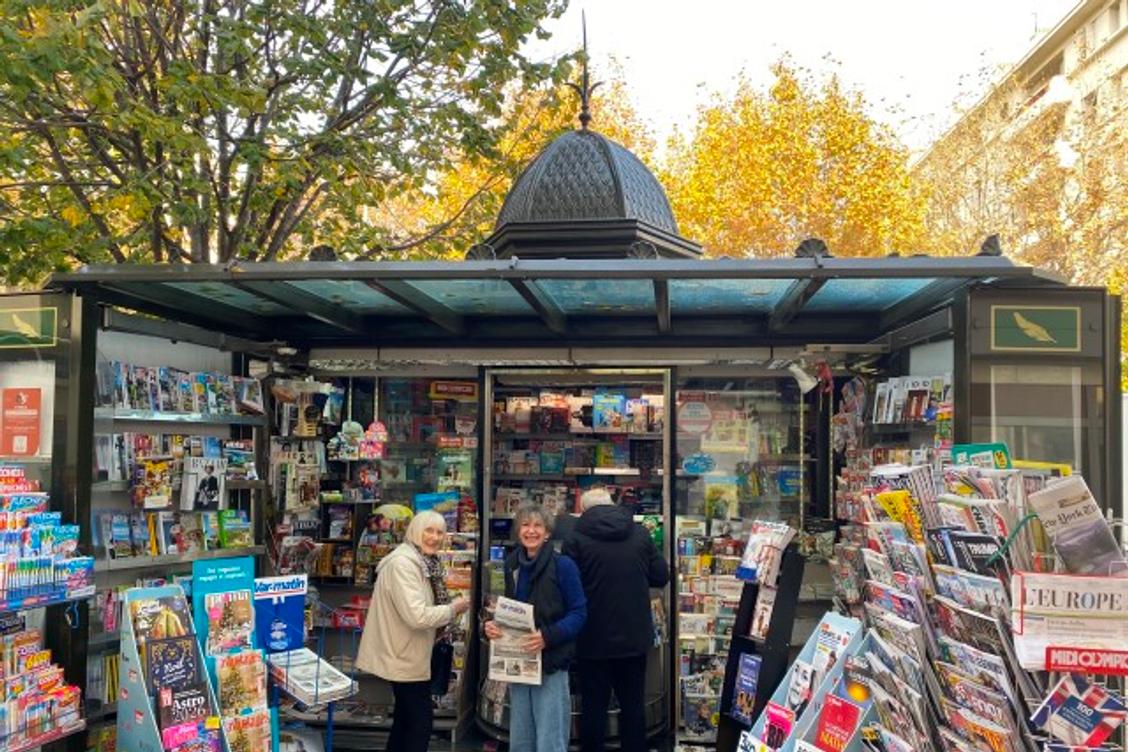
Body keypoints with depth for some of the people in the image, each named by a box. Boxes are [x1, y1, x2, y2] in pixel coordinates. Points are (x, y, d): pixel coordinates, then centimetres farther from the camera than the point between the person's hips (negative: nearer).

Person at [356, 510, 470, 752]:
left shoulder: (424, 562, 10)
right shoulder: (403, 564, -22)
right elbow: (416, 616, -30)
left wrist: (449, 608, 1)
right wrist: (453, 609, -18)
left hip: (407, 654, 10)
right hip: (405, 657, -10)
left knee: (405, 718, 19)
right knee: (421, 721, -2)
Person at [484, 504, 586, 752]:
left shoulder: (562, 565, -10)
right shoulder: (511, 565, 7)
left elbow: (579, 613, -10)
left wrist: (547, 636, -24)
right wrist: (490, 625, -4)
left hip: (551, 663, -6)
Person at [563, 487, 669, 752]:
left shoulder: (576, 539, -11)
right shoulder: (640, 534, -1)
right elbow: (661, 576, 4)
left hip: (594, 640, -3)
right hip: (634, 637, 3)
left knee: (594, 706, 8)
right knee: (633, 705, 15)